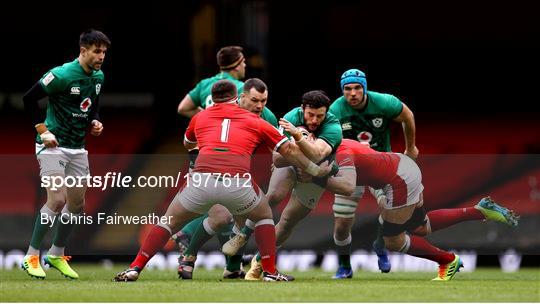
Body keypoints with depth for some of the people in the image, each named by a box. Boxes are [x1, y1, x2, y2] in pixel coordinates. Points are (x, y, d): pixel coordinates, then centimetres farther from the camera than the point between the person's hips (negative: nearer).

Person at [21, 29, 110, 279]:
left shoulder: (98, 77, 5)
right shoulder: (62, 75, -18)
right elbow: (29, 98, -14)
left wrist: (95, 122, 2)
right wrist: (43, 130, -17)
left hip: (77, 148, 8)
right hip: (53, 144, -8)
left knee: (77, 205, 9)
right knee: (57, 200, -17)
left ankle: (57, 255, 26)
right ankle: (31, 257, -7)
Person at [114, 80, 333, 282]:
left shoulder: (200, 118, 28)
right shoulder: (254, 121, 25)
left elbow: (187, 144, 50)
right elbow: (289, 150, 25)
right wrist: (315, 170, 38)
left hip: (201, 180, 0)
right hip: (237, 181, 0)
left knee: (169, 222, 21)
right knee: (265, 216, 29)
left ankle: (134, 269, 11)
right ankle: (270, 272, 20)